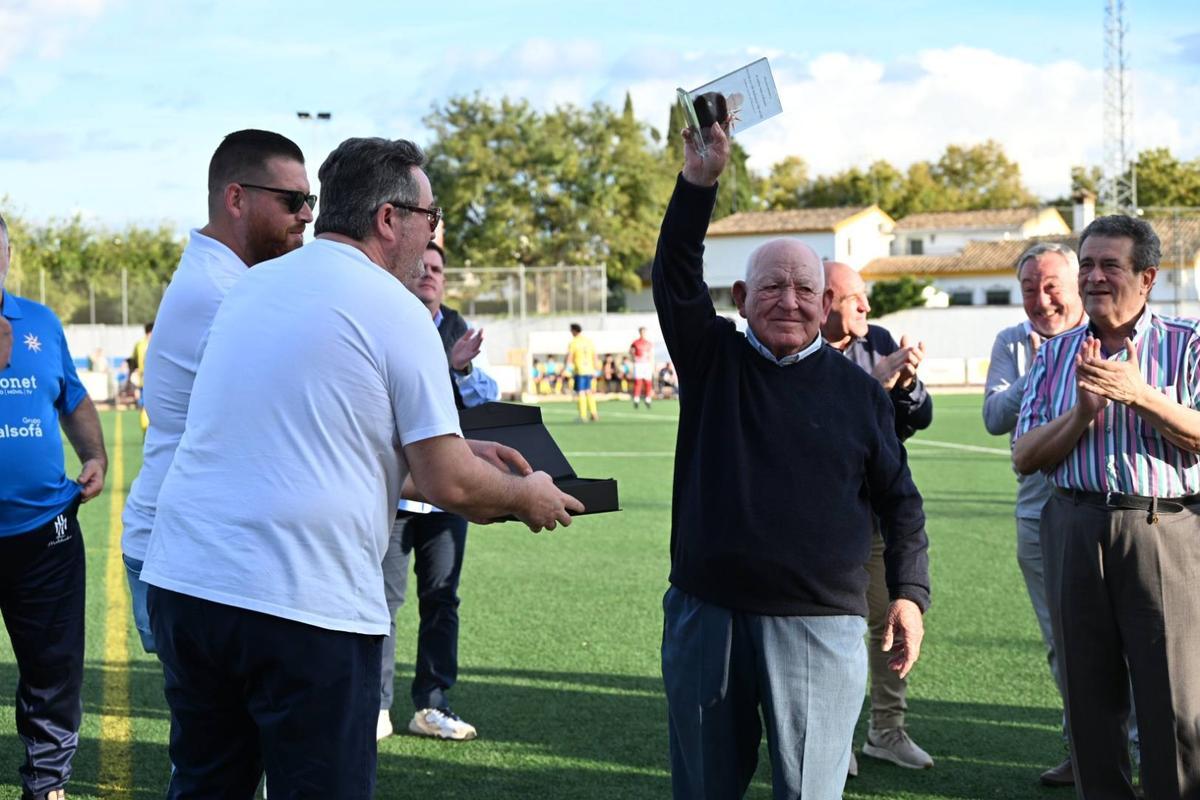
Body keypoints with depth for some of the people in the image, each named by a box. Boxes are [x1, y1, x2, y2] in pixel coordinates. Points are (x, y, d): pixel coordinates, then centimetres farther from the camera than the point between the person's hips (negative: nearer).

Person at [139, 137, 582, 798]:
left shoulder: (251, 288, 14)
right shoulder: (396, 313, -6)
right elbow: (446, 486, -8)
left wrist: (454, 448, 28)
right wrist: (527, 496, 12)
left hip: (182, 581, 7)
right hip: (304, 606, -7)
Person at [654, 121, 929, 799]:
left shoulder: (859, 391, 6)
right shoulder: (713, 359, 6)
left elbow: (901, 502, 10)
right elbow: (675, 275, -9)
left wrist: (910, 592, 1)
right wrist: (699, 181, -20)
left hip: (819, 627, -1)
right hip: (706, 614, 2)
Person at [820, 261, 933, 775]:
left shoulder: (879, 342, 4)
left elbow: (919, 419, 5)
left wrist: (908, 383, -15)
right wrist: (878, 382, -24)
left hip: (882, 511, 5)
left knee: (891, 621, 11)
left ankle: (887, 730, 24)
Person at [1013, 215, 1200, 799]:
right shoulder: (1055, 353, 13)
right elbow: (1024, 456, 6)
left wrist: (1140, 394, -19)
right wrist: (1083, 411, -10)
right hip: (1074, 530, 4)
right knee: (1088, 695, 10)